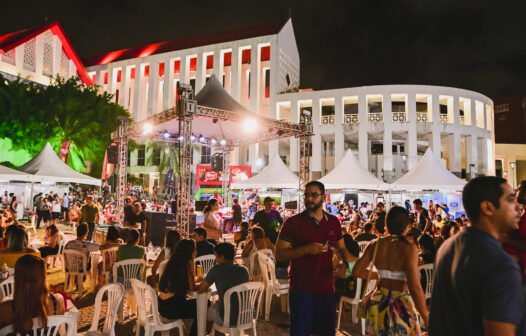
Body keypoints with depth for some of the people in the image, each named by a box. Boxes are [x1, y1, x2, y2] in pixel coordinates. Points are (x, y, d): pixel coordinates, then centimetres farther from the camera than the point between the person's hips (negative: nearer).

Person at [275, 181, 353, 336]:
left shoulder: (333, 222, 7)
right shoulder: (292, 222, -7)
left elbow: (341, 248, 19)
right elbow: (279, 255, -11)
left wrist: (348, 263, -2)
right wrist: (306, 249, -22)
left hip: (326, 288, 4)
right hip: (301, 289, -4)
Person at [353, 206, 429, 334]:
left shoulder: (374, 245, -2)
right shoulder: (409, 248, -15)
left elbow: (356, 271, 4)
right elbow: (415, 288, -22)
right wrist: (426, 317, -12)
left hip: (378, 303, 4)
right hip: (401, 304, -4)